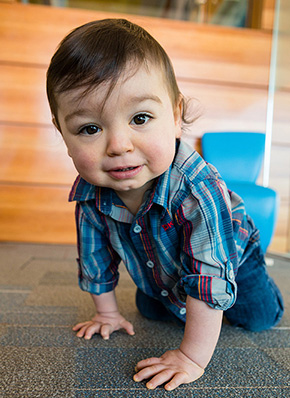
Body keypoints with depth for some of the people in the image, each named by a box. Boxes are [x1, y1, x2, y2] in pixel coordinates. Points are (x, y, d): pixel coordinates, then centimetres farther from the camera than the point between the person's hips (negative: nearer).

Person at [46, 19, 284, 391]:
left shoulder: (198, 190, -45)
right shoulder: (89, 194, -27)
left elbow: (209, 279, -39)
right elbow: (96, 258, -9)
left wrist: (193, 357, -31)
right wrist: (107, 312, 1)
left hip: (231, 255, -3)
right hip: (159, 272, 4)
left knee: (257, 318, 1)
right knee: (152, 310, 16)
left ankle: (259, 284, 34)